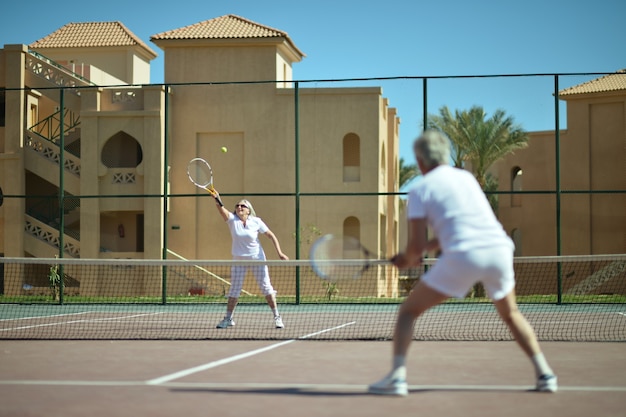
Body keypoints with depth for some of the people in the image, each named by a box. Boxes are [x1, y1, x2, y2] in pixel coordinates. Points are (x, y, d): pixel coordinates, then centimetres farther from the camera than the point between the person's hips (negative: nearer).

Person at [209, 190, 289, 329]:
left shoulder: (256, 222, -8)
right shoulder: (232, 219, -8)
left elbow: (272, 236, -2)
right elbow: (222, 210, -29)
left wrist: (279, 252, -11)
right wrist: (217, 200, -49)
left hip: (257, 258, -1)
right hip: (239, 260, 1)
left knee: (266, 287, -1)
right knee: (234, 289, 3)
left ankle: (277, 317, 8)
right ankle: (228, 319, 15)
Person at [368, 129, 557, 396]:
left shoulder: (420, 190, 7)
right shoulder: (466, 177, 24)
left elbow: (415, 247, 1)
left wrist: (407, 261, 23)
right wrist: (424, 250, 31)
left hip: (463, 257, -5)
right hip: (499, 248, 5)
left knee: (409, 311, 10)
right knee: (510, 314, 29)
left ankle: (397, 377, -5)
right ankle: (544, 374, 19)